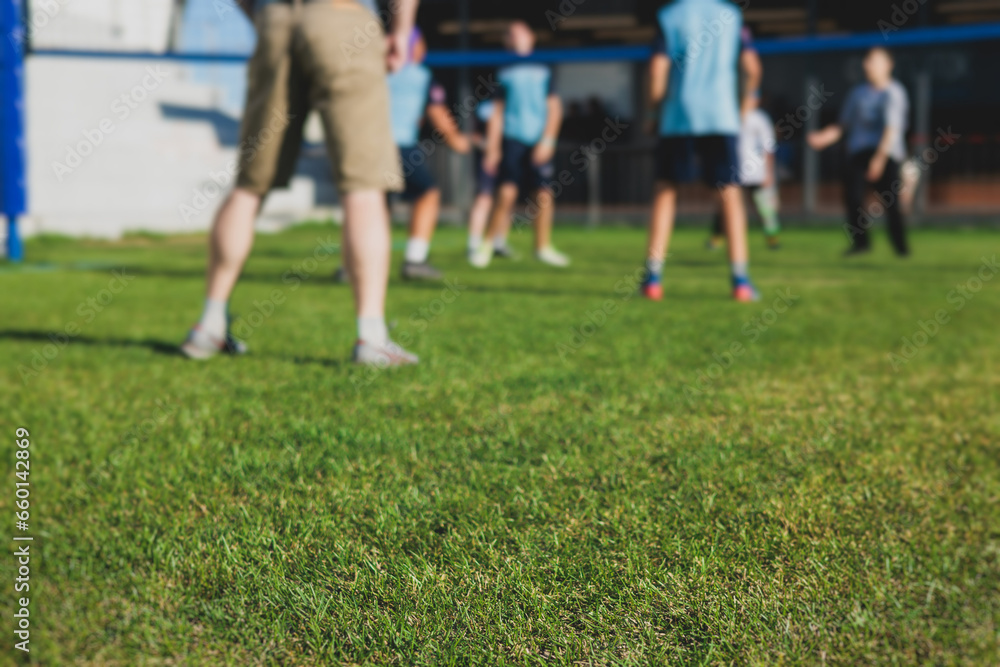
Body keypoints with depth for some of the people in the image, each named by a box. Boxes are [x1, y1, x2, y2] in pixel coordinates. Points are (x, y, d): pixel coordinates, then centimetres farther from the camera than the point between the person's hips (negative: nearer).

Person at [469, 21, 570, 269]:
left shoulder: (544, 71, 10)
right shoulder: (505, 73, 10)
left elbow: (554, 108, 7)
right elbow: (497, 113, 10)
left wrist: (547, 140, -5)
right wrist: (492, 149, 4)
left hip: (539, 142, 1)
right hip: (512, 139, -1)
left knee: (543, 196, 0)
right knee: (507, 193, -12)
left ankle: (543, 247, 15)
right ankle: (489, 244, 1)